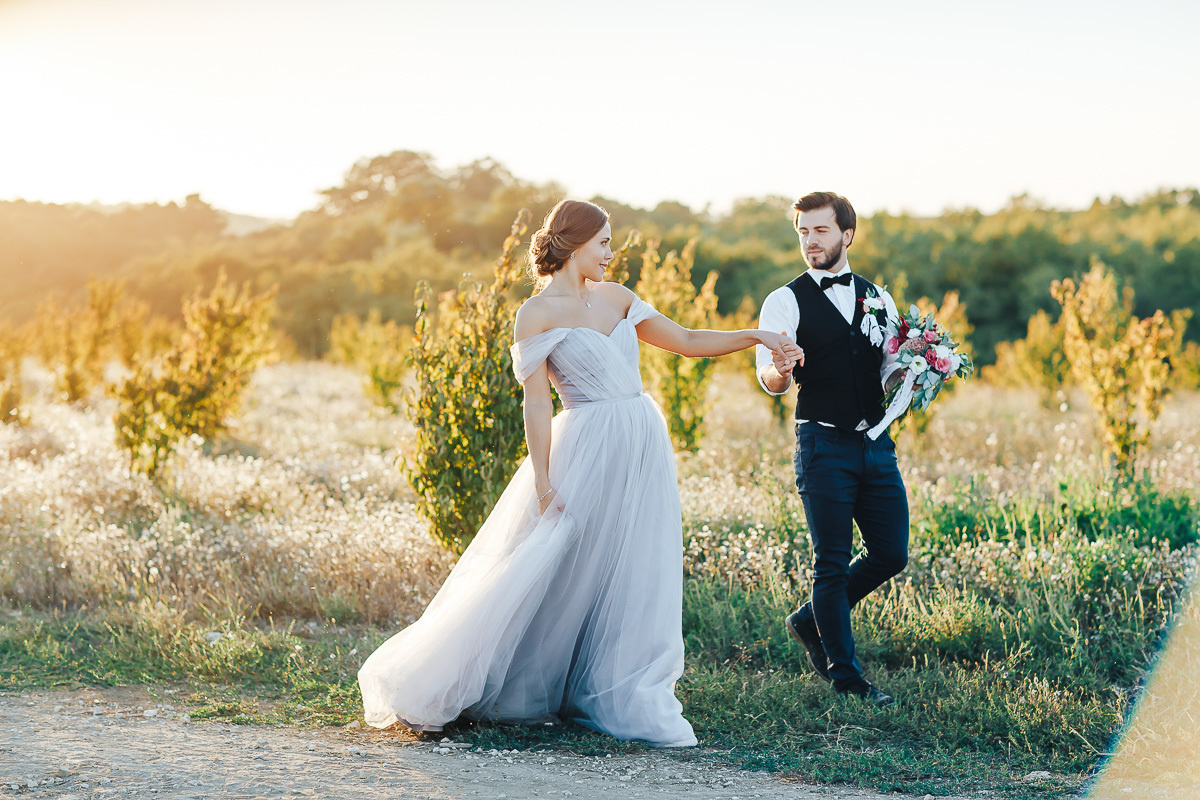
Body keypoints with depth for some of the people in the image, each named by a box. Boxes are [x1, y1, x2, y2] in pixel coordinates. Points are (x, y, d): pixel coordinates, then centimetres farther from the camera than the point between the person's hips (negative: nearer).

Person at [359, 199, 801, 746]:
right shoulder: (539, 312, -6)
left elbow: (686, 341, 16)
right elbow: (536, 400, -9)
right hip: (588, 450, -6)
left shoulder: (616, 298, 13)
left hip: (643, 444, 6)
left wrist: (755, 338, 8)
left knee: (638, 576, 7)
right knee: (562, 575, -2)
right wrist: (543, 482, -14)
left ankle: (629, 700, 18)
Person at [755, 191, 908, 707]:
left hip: (876, 444, 5)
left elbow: (892, 368, 15)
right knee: (833, 564, 0)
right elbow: (771, 380, -10)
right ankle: (844, 675, 13)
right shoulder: (786, 302, -2)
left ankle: (810, 621, 27)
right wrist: (778, 369, -34)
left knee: (891, 554, 6)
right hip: (823, 447, -5)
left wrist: (908, 377, -9)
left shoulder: (877, 297, 12)